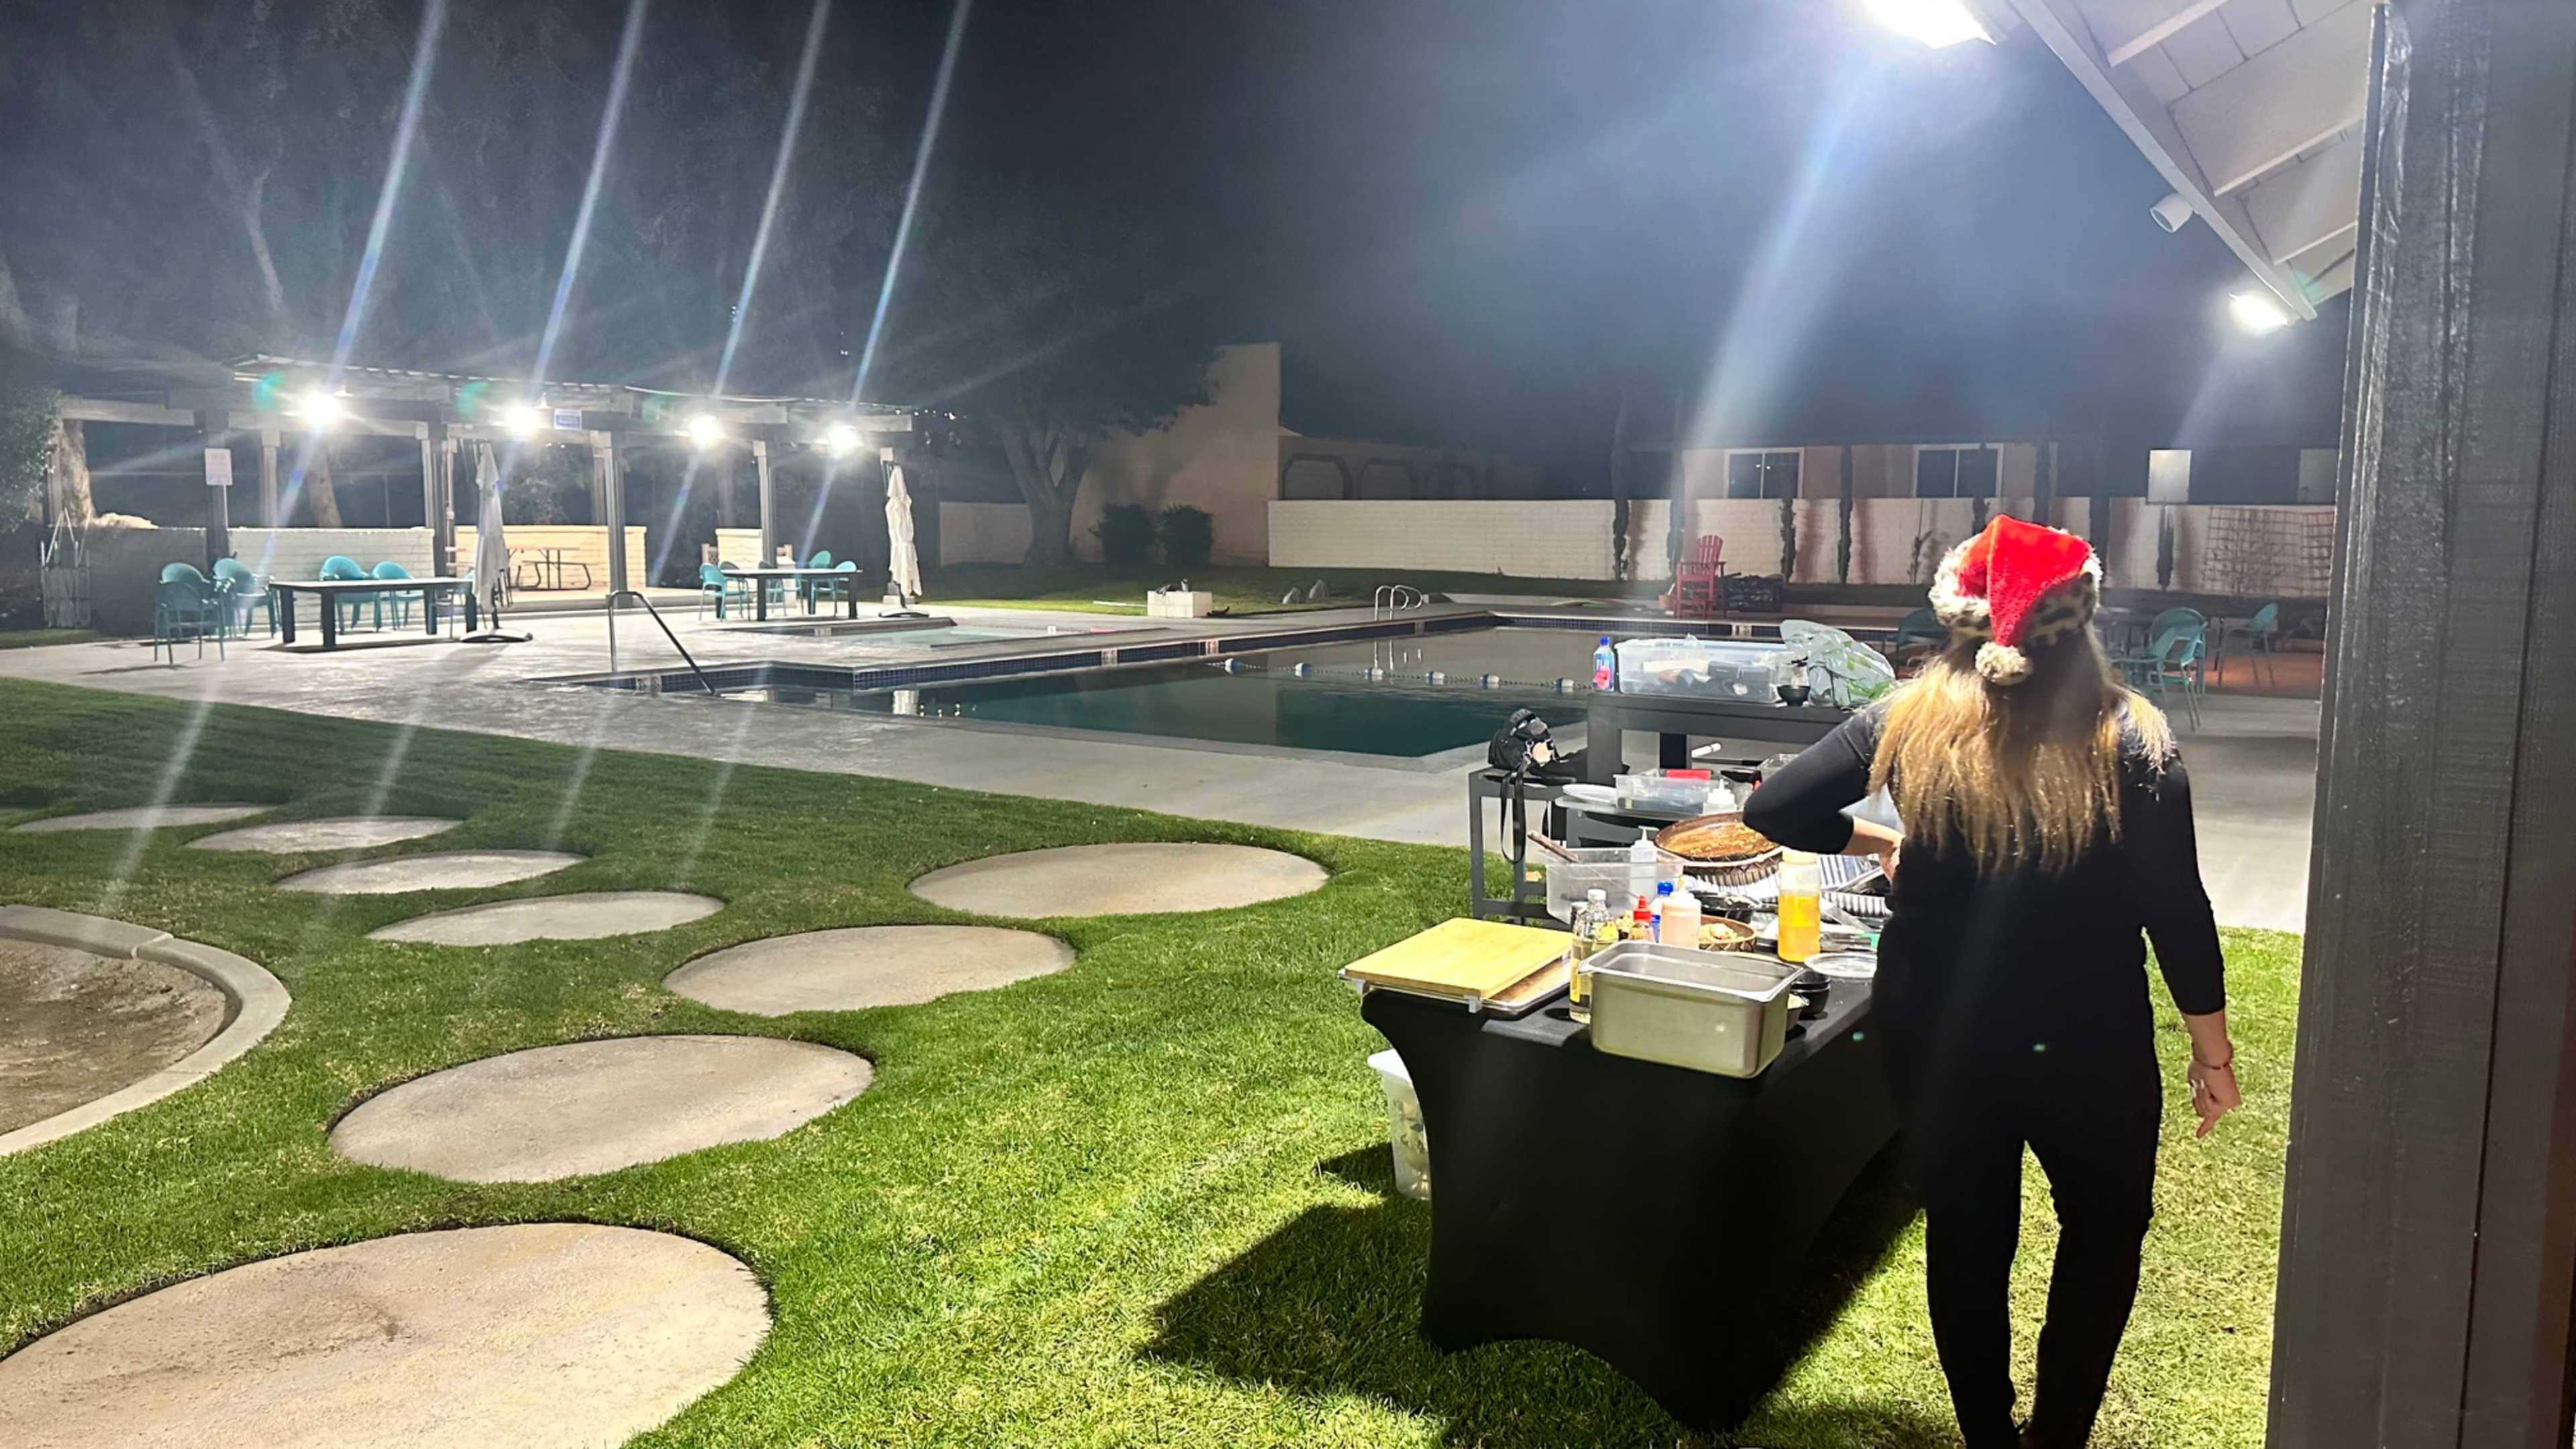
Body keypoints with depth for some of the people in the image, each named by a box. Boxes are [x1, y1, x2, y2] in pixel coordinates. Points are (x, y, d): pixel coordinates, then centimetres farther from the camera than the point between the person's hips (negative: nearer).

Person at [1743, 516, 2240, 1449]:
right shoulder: (2129, 739, -13)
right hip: (2088, 1045, -1)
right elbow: (2177, 912, -11)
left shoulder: (1910, 721, -9)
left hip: (1939, 1041, 2)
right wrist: (2213, 1051, 2)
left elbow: (1773, 810, -9)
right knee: (2104, 1227, 24)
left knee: (1965, 1240, 19)